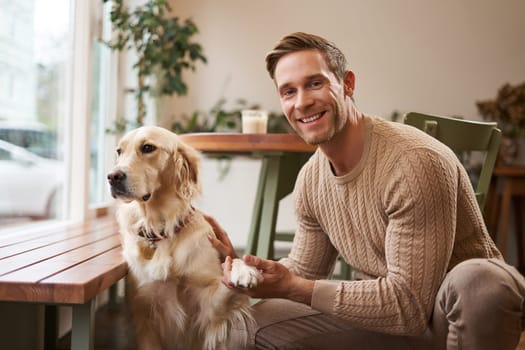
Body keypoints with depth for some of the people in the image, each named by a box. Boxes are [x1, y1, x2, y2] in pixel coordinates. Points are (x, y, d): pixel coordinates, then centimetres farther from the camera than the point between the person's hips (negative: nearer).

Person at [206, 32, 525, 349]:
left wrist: (292, 288, -29)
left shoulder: (415, 162, -27)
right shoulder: (310, 180, -4)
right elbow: (305, 276, 8)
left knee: (477, 277, -39)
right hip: (389, 315, 6)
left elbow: (410, 303, -27)